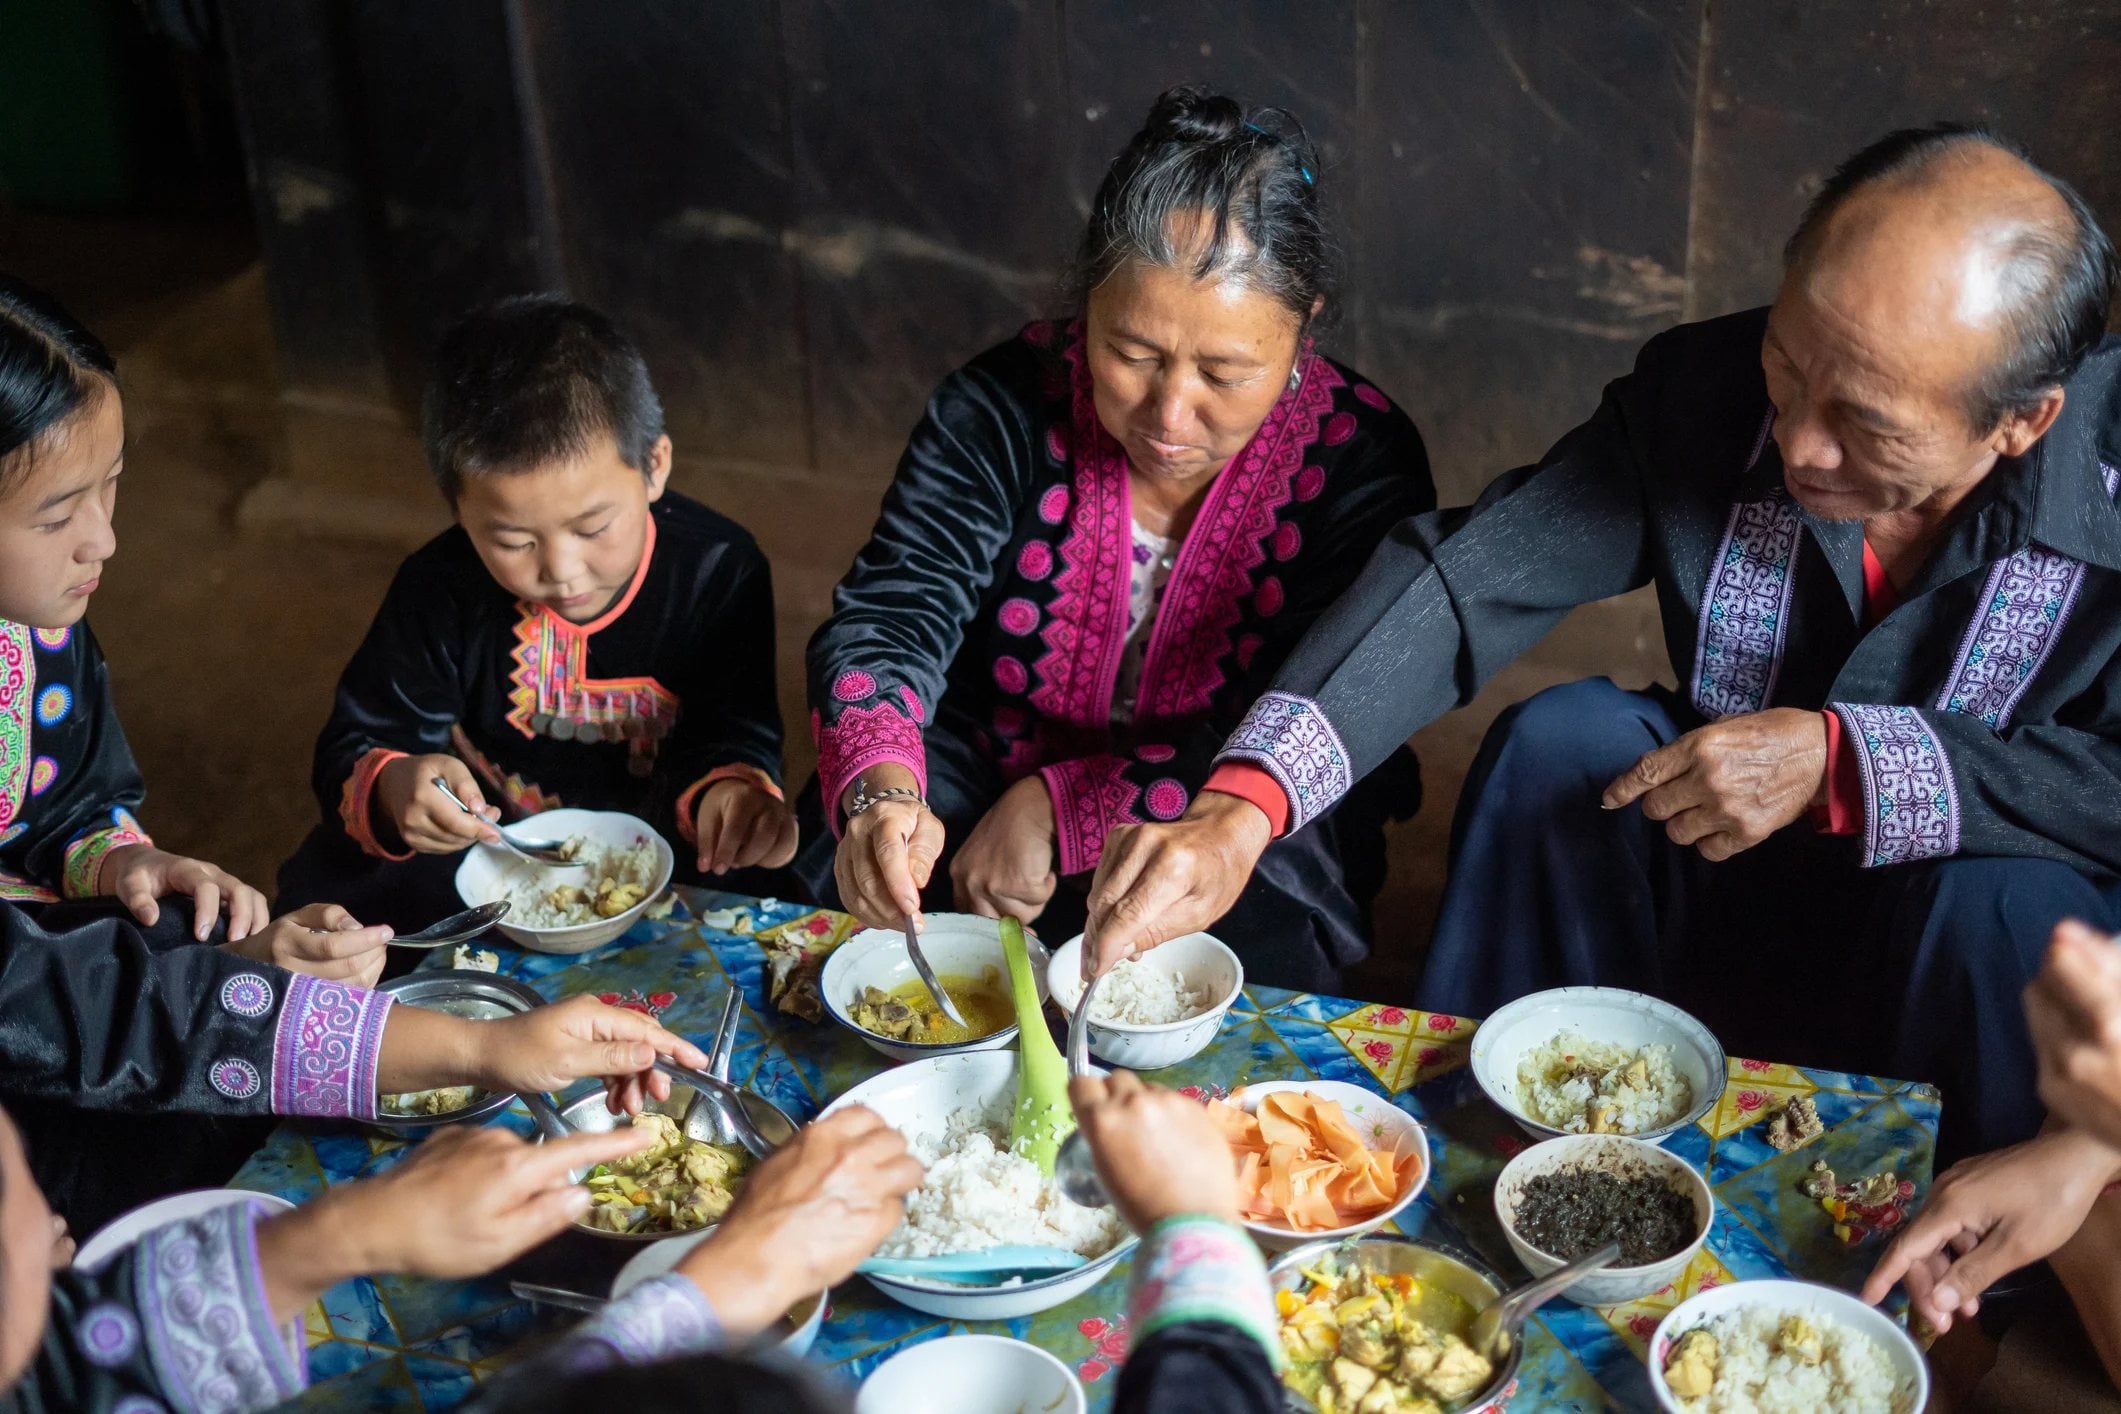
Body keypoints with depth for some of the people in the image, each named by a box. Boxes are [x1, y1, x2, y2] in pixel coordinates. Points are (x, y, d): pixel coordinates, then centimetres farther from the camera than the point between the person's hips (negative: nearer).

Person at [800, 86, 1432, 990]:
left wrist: (1059, 808, -26)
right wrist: (881, 793, -41)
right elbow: (887, 620, -19)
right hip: (985, 788, 1)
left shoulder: (1362, 463, -16)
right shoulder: (1004, 408, -12)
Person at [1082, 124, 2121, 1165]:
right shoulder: (1703, 391, -17)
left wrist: (1842, 762, -35)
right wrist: (1242, 807, -37)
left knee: (2000, 901, -33)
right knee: (1563, 738, -21)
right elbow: (1456, 576, -23)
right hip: (1723, 884, 2)